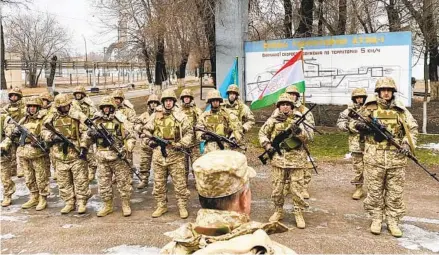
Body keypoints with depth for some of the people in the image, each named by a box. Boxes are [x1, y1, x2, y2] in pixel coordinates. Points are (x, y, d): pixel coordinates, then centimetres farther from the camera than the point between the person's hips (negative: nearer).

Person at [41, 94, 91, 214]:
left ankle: (81, 203, 13)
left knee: (80, 180, 1)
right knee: (63, 182, 11)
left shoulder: (78, 116, -4)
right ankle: (69, 203, 24)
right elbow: (44, 131, 12)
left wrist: (83, 147, -15)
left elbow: (86, 132, -7)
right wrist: (53, 137, -9)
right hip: (60, 155, 4)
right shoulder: (52, 118, 7)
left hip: (76, 154, -4)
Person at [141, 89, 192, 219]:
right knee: (159, 181, 9)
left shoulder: (180, 115, 2)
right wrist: (150, 140, -6)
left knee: (179, 181, 2)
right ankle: (161, 206, 22)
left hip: (175, 153, -2)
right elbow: (146, 130, 12)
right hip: (159, 152, 2)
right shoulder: (155, 115, 7)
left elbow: (189, 132, 3)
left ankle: (182, 206, 12)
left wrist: (182, 144, -11)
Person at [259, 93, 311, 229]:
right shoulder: (273, 120, 4)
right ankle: (278, 211, 26)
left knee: (297, 189, 3)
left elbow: (306, 138, -7)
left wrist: (298, 131, -26)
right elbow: (262, 133, 13)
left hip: (296, 160, -1)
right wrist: (267, 145, -2)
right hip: (278, 159, 2)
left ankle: (298, 214, 16)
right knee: (277, 189, 8)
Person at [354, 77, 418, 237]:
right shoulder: (370, 108, 1)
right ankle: (376, 219, 19)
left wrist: (408, 143, -3)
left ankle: (393, 221, 18)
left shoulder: (400, 110, 7)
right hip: (375, 156, -2)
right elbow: (359, 124, 6)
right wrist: (360, 125, -17)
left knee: (395, 192, 7)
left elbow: (412, 128, 12)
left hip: (396, 157, 2)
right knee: (375, 190, 5)